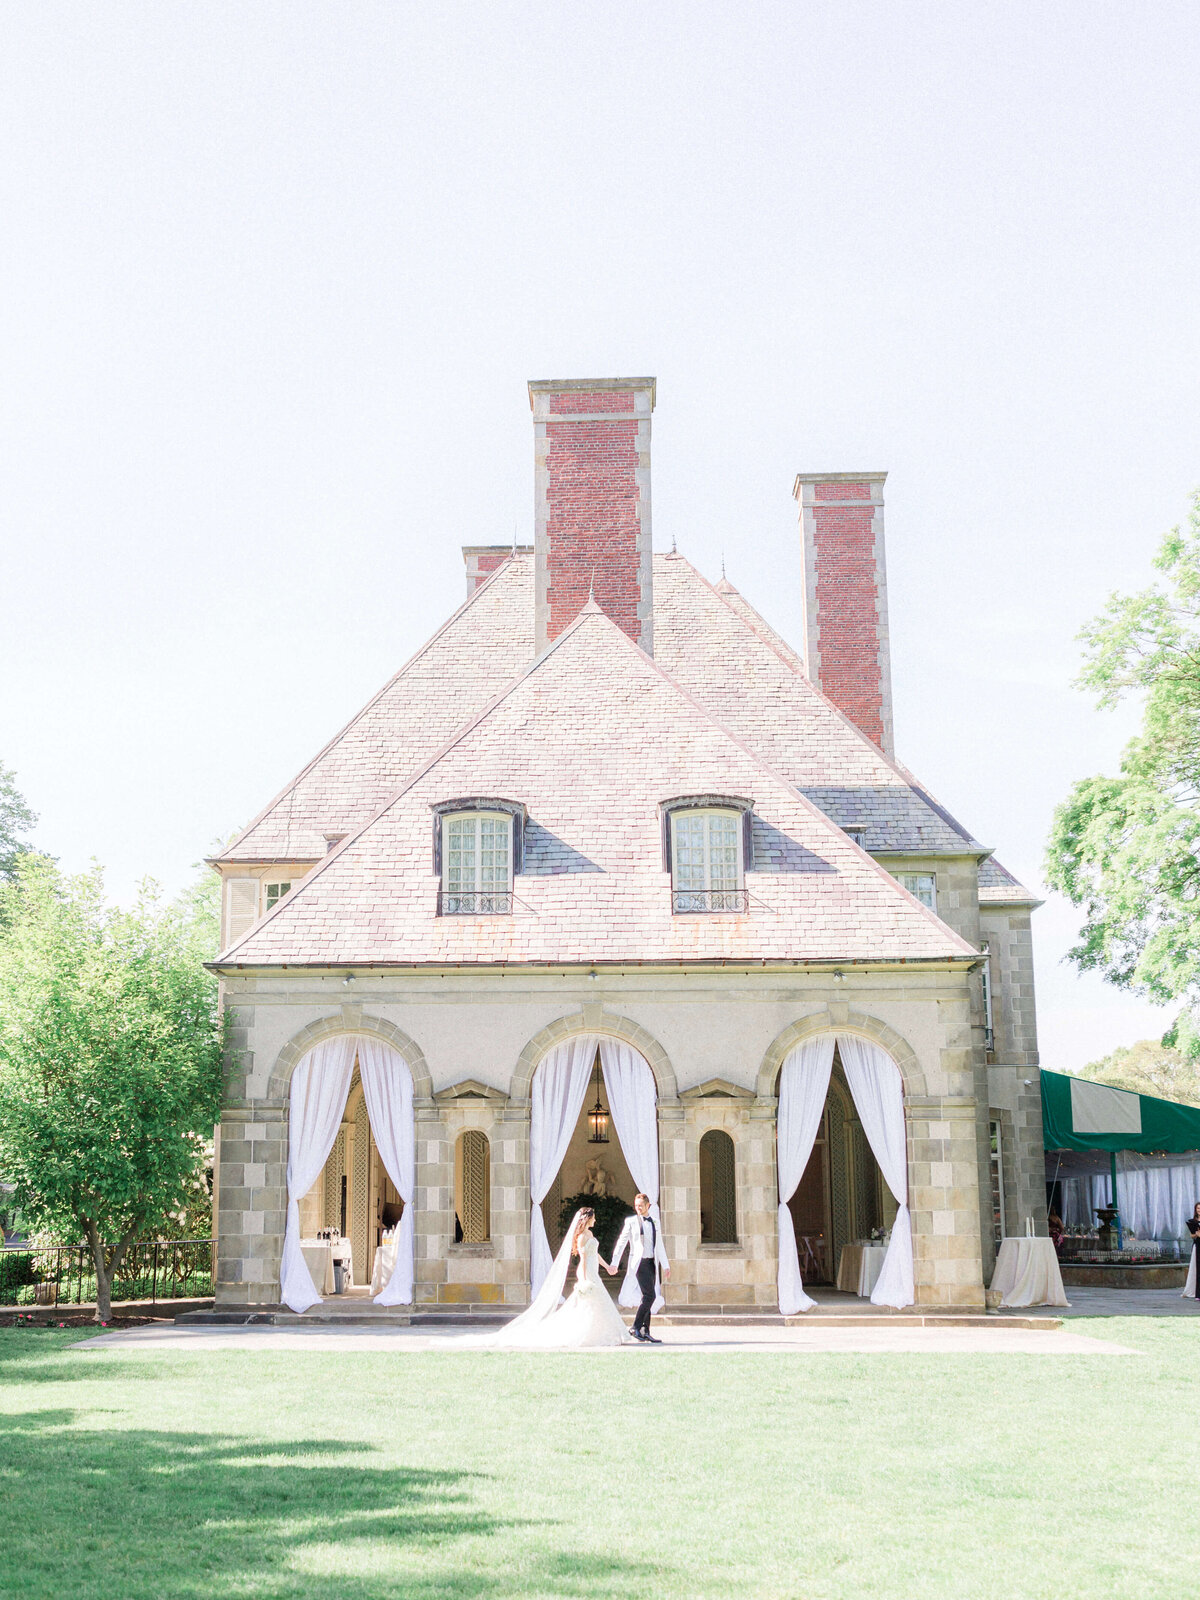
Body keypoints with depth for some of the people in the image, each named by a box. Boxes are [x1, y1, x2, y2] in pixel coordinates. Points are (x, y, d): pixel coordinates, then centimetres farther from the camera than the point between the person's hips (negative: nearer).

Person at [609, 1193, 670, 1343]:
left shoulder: (655, 1223, 14)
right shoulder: (631, 1221, 0)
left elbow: (659, 1246, 18)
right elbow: (621, 1242, 1)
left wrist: (665, 1265, 13)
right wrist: (614, 1263, -1)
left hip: (652, 1263, 6)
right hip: (639, 1262, -6)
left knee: (648, 1297, 4)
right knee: (650, 1296, -15)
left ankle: (645, 1332, 8)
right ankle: (636, 1327, -10)